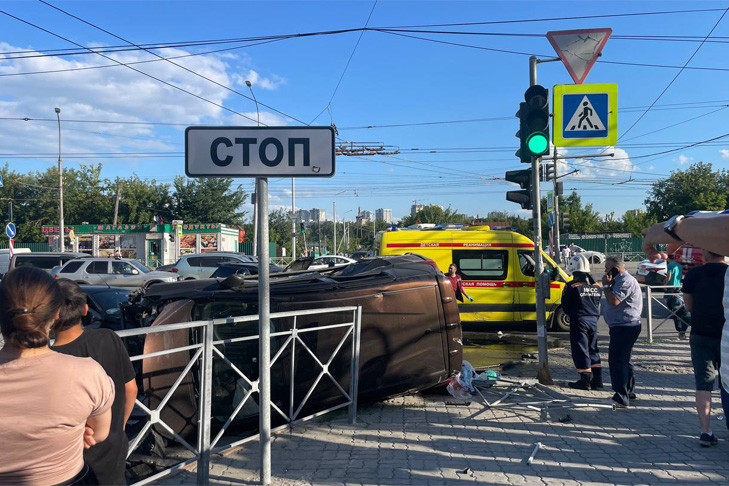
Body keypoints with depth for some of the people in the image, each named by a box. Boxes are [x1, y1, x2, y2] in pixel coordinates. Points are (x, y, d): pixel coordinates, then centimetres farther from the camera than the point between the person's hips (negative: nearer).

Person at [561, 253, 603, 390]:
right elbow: (597, 303, 13)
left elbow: (565, 305, -5)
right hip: (593, 320, 6)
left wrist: (571, 314, 13)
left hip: (579, 321, -6)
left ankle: (585, 380, 4)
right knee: (593, 349, 15)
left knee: (580, 350, 1)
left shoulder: (572, 286, -13)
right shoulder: (597, 286, 4)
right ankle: (597, 380, 17)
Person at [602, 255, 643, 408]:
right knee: (623, 360, 20)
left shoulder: (626, 281, -17)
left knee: (616, 361, -13)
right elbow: (613, 300, 21)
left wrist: (606, 285, -15)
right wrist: (608, 285, 8)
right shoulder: (621, 280, 18)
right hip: (624, 326, 12)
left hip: (625, 328, -12)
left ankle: (621, 398, -13)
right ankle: (628, 392, 31)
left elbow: (614, 300, -25)